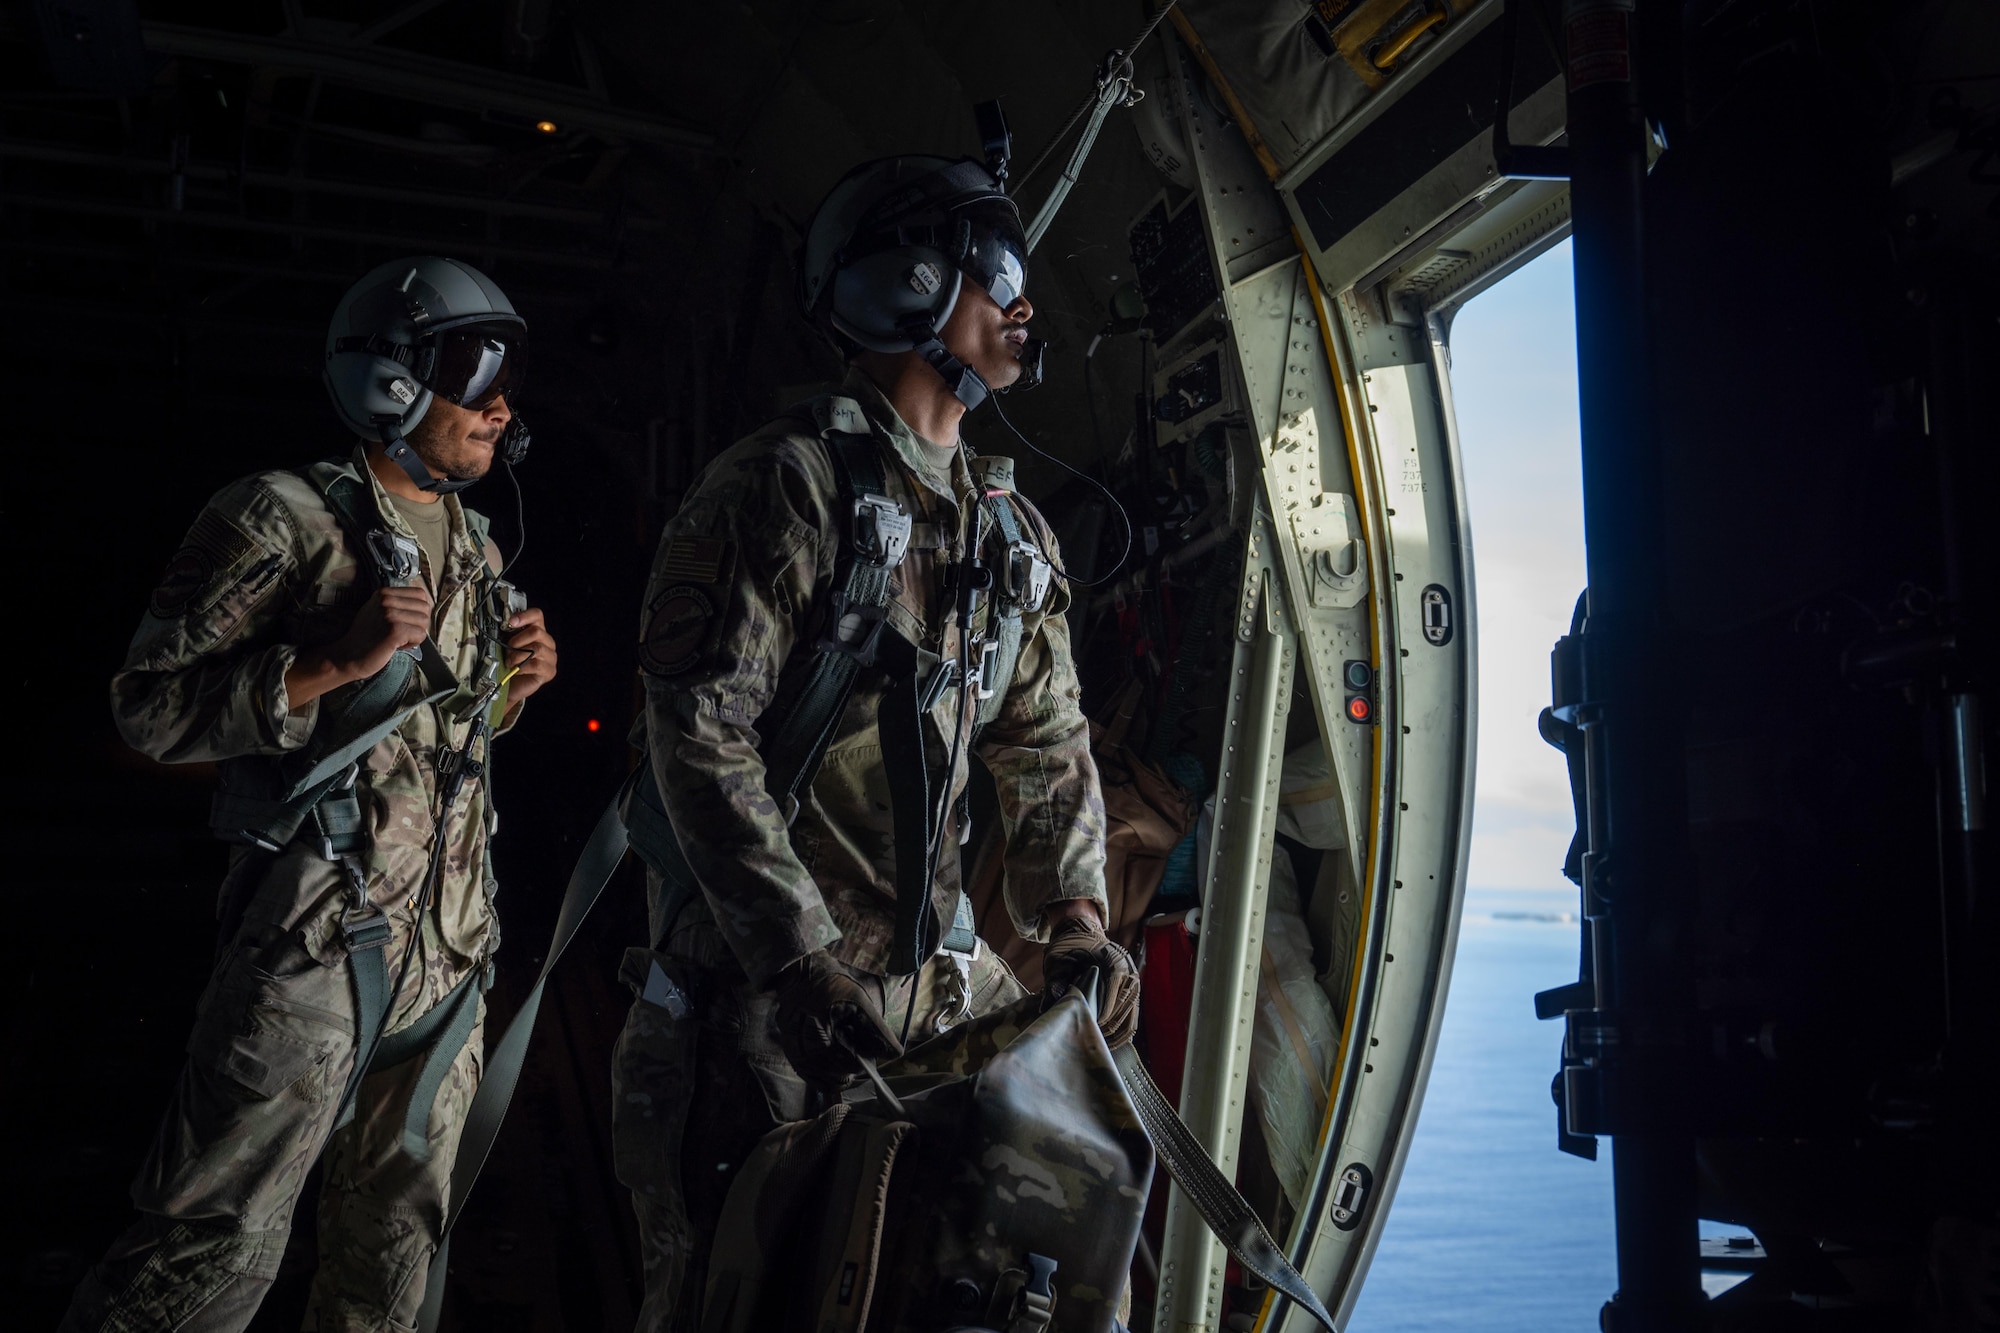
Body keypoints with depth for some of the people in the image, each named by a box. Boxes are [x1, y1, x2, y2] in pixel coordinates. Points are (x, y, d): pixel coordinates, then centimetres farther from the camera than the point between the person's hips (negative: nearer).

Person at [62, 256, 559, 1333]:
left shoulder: (474, 546, 15)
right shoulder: (286, 518, -8)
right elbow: (148, 706, -12)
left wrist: (508, 687, 5)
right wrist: (335, 659, -22)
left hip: (451, 939, 7)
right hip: (321, 930, -7)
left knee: (394, 1242, 15)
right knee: (221, 1244, -8)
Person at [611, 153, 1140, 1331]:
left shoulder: (1014, 533, 13)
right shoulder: (787, 485, -10)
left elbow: (1048, 746, 17)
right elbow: (699, 731, -17)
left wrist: (1072, 917, 2)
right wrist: (804, 964, -20)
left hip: (938, 971, 7)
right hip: (762, 975, -7)